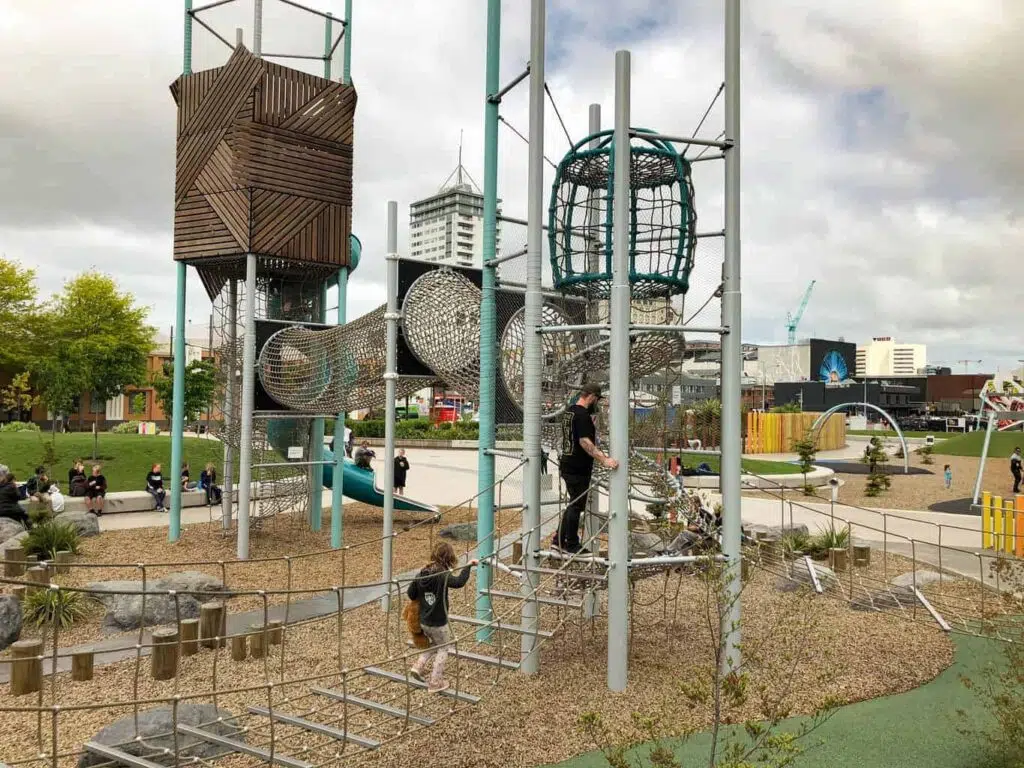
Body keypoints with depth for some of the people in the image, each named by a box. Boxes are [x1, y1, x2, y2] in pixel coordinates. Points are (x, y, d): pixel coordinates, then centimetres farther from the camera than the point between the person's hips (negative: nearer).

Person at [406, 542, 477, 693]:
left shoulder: (422, 573, -4)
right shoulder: (443, 576, -23)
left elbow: (411, 594, 3)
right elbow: (459, 582, -41)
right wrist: (468, 566, -31)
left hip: (423, 621, 6)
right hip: (438, 623, -6)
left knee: (435, 644, 29)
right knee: (443, 649, 15)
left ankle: (419, 666, 16)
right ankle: (436, 683, 18)